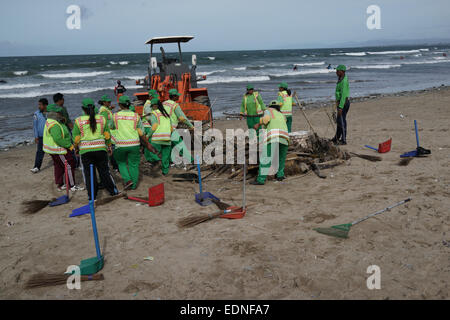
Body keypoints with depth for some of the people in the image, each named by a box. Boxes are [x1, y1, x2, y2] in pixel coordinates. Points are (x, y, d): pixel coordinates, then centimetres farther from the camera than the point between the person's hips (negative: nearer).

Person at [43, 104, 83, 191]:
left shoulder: (50, 121, 8)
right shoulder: (54, 125, -26)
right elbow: (58, 139, -32)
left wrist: (63, 121, 4)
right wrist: (69, 145, -25)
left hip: (54, 149, 11)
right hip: (59, 150, -11)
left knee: (58, 167, 18)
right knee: (69, 166, -3)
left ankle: (60, 185, 28)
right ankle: (72, 186, 2)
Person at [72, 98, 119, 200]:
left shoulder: (78, 121, -3)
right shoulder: (102, 119, 2)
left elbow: (76, 138, 1)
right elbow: (107, 135, 7)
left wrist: (76, 148, 18)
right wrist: (109, 146, 21)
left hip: (85, 151, -1)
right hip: (100, 149, 1)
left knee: (89, 173, 7)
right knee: (104, 171, 14)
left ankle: (92, 195, 11)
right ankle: (113, 190, 21)